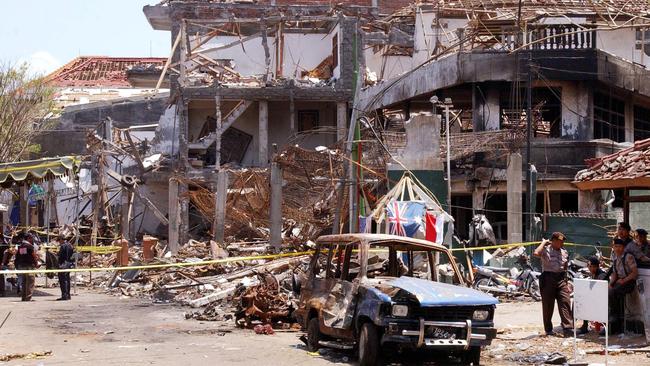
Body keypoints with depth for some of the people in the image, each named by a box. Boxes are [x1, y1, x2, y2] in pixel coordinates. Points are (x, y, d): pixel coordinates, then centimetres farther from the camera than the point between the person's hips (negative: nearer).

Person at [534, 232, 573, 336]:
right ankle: (548, 329, 12)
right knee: (548, 305, 2)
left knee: (565, 302, -8)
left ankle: (568, 327, -13)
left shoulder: (564, 252, 15)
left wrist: (567, 283, 17)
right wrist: (544, 243, -10)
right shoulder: (546, 250, -2)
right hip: (548, 279, -4)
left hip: (561, 280, 4)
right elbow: (536, 253, -24)